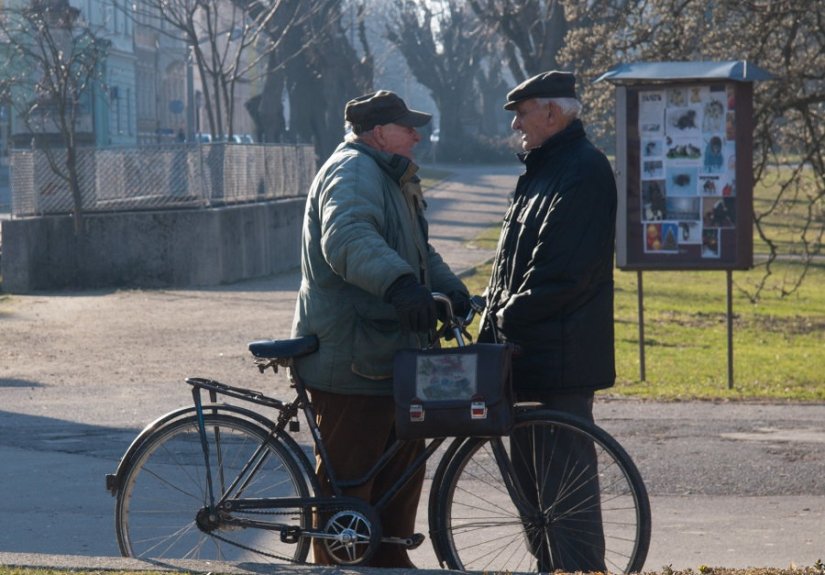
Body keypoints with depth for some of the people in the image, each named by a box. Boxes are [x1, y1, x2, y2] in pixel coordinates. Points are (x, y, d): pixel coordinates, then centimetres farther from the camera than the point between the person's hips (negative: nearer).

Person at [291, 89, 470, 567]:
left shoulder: (390, 178, 21)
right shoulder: (353, 172, -14)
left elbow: (419, 251, 30)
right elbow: (348, 238, -34)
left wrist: (453, 291, 13)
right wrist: (401, 283, -50)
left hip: (388, 352, 11)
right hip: (351, 360, -11)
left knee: (404, 462, 17)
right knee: (348, 475, -6)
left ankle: (389, 561, 28)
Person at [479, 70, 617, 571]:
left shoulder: (583, 170, -14)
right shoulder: (544, 168, 19)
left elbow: (561, 271, -21)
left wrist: (509, 316, -15)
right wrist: (495, 315, 11)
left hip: (561, 353, -11)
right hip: (529, 347, 11)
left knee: (565, 472, -8)